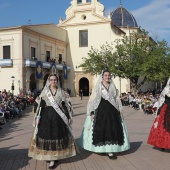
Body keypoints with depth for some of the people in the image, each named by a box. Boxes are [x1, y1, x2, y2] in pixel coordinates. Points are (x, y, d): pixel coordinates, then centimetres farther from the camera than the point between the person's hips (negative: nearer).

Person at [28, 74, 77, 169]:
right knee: (47, 135, 0)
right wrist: (38, 117, -4)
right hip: (46, 116, 0)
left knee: (57, 135, -2)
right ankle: (48, 156, 14)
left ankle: (54, 158, 4)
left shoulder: (60, 92, 7)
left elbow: (64, 105, 8)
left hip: (58, 116, 0)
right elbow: (41, 105, 2)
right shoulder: (45, 92, 6)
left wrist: (68, 117, 5)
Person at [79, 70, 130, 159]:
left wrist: (120, 111, 10)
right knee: (101, 129, -4)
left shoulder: (113, 87, 13)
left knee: (112, 130, 0)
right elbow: (92, 101, -2)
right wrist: (92, 113, -9)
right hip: (101, 110, -3)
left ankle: (110, 151, 6)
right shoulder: (98, 87, 2)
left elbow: (117, 100, 15)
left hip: (112, 111, 4)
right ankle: (101, 149, 8)